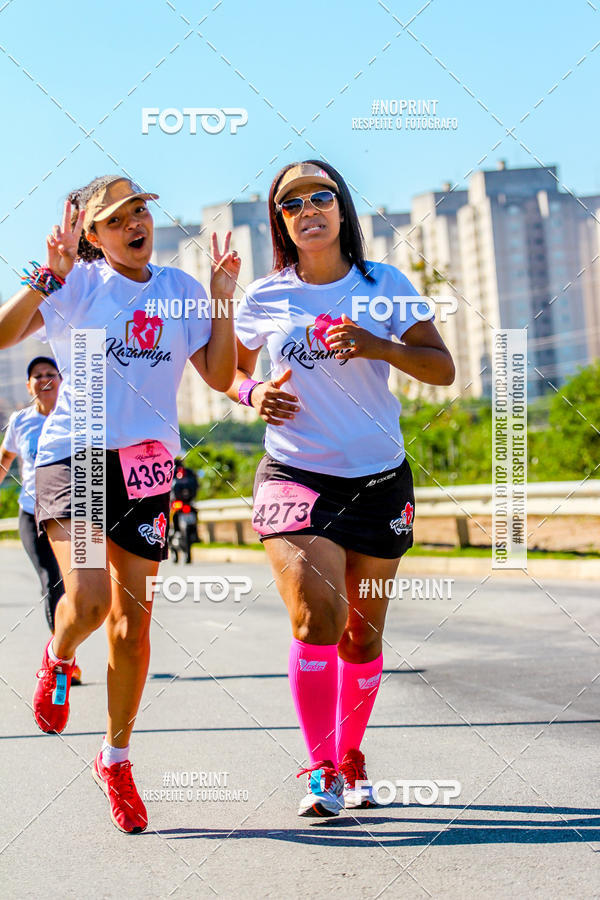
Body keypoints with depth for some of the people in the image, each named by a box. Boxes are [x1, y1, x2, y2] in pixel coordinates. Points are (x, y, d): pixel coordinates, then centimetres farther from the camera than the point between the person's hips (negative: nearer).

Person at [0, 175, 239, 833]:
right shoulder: (76, 283, 0)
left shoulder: (179, 289, 10)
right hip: (72, 455, -3)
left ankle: (115, 757, 23)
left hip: (147, 463, 3)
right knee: (88, 599, -22)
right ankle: (58, 659, 16)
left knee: (133, 616, 5)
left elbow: (220, 377, 8)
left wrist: (223, 299, -1)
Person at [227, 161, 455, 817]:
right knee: (316, 616, -20)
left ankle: (350, 759, 28)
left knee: (362, 635, 7)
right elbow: (228, 370, 17)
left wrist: (379, 346, -17)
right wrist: (253, 394, -5)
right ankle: (319, 771, -8)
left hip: (380, 479, 1)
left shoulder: (385, 284, 2)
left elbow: (442, 369, 0)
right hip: (294, 474, -1)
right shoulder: (265, 299, 3)